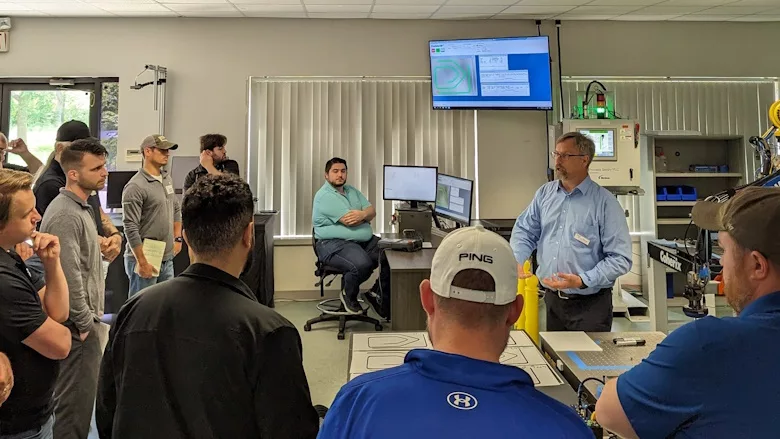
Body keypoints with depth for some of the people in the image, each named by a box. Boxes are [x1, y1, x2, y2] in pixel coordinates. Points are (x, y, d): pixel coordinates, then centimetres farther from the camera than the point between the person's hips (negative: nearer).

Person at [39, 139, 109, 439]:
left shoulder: (81, 207, 12)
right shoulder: (65, 214, -19)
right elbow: (69, 277, -24)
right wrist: (85, 322, -16)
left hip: (85, 317, 10)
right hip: (78, 324, -10)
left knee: (82, 392, 19)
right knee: (76, 397, 0)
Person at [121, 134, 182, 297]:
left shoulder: (167, 179, 10)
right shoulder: (135, 186, -15)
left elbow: (177, 210, 23)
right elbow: (131, 228, -18)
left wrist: (177, 238, 15)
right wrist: (142, 262, -18)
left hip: (167, 259, 8)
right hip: (145, 259, -8)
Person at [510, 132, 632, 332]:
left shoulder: (605, 202, -10)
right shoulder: (545, 193, 5)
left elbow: (620, 259, -14)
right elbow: (525, 231, 10)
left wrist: (582, 281, -24)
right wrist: (515, 260, -10)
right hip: (552, 300, 5)